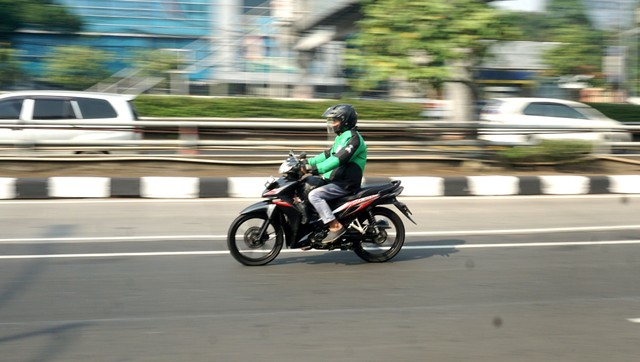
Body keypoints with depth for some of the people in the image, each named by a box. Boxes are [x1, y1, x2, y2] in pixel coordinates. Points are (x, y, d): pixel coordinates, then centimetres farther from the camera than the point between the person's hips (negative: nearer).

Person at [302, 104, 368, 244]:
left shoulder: (354, 138, -15)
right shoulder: (342, 137, 18)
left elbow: (339, 159, -28)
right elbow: (328, 154, 22)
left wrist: (316, 168, -35)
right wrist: (309, 162, 11)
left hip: (345, 184, -11)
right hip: (336, 180, 11)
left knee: (314, 195, -24)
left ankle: (335, 226, -24)